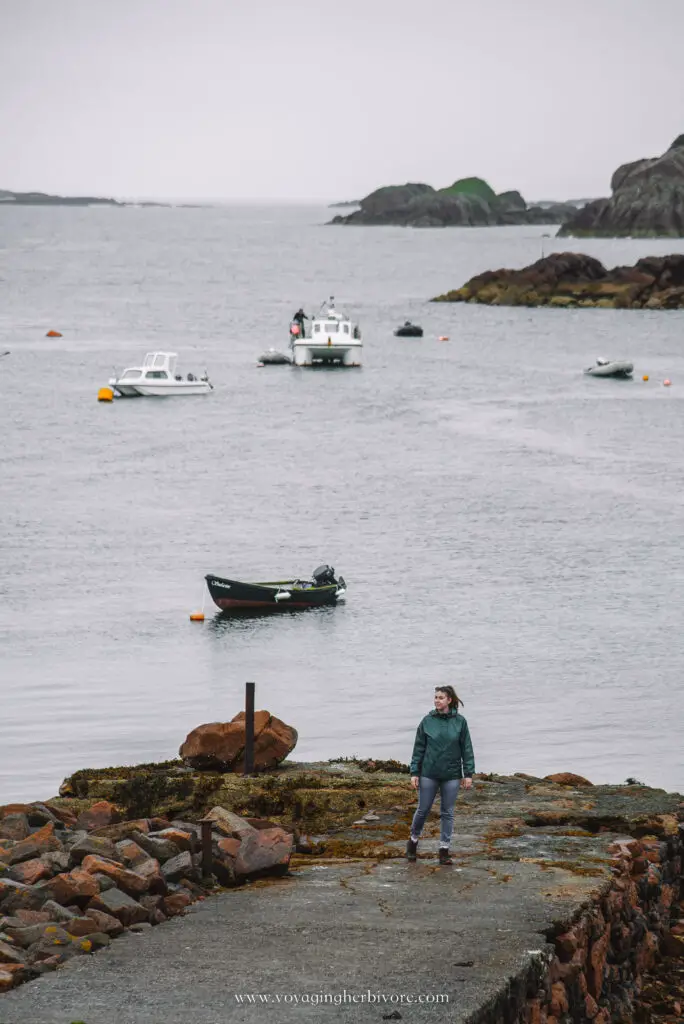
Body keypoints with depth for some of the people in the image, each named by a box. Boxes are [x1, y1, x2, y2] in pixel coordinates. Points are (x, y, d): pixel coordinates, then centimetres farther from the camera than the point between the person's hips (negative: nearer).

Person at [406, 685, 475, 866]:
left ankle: (444, 850, 12)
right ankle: (413, 840, 29)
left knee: (447, 813, 5)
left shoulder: (460, 722, -2)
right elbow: (419, 748, 2)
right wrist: (414, 773, -1)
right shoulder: (427, 721, -2)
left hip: (451, 775, 0)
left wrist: (468, 774, -3)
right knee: (423, 810, 7)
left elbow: (467, 749, 0)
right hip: (429, 774, 0)